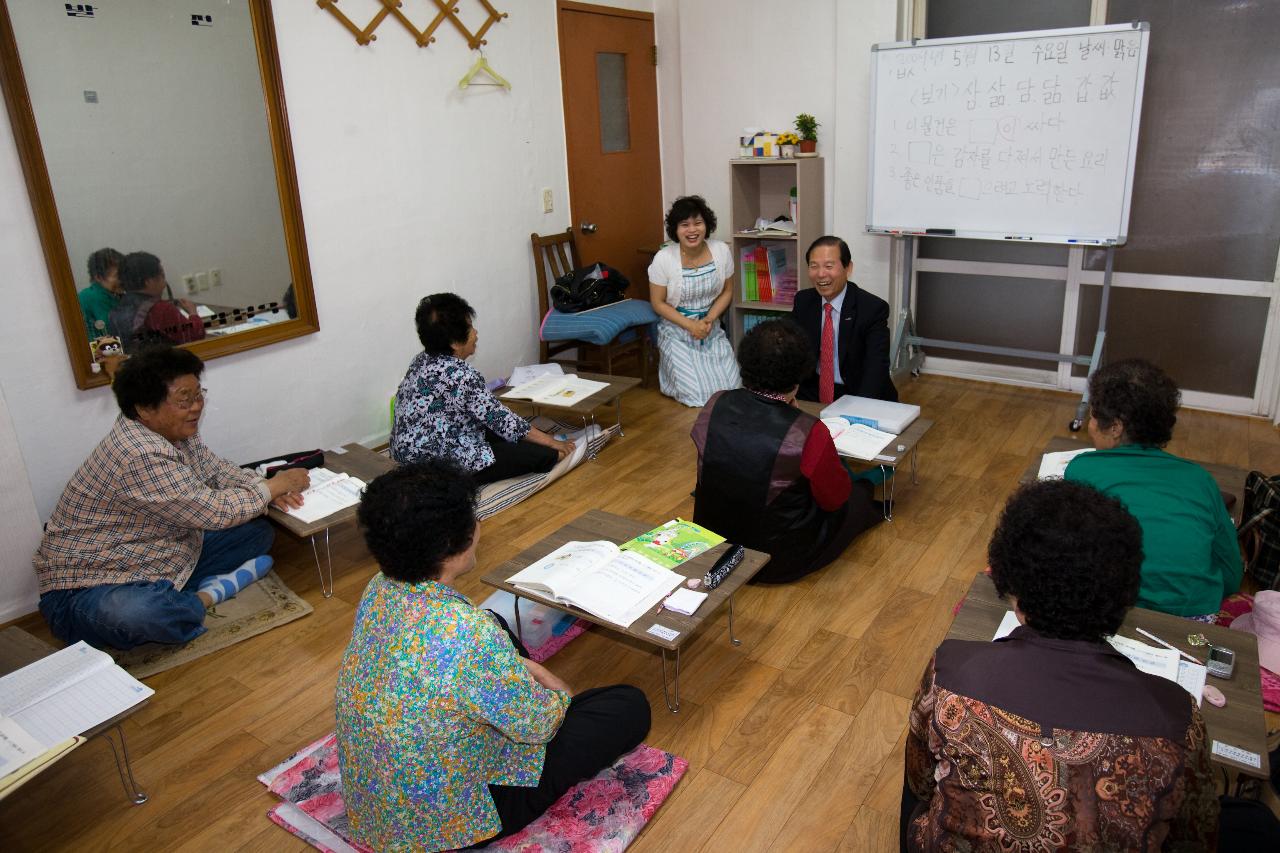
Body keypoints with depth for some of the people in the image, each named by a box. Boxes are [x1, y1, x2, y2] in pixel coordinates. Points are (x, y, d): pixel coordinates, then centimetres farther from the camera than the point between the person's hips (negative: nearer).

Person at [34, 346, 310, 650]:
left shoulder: (174, 430, -1)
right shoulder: (141, 454, -29)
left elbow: (213, 468, 13)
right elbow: (213, 513, -25)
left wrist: (265, 487, -6)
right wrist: (272, 488, -12)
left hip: (150, 561, 9)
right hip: (87, 588, -9)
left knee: (257, 532, 2)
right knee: (132, 613, -42)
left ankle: (164, 596, -6)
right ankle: (207, 597, -13)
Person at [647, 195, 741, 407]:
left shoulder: (721, 251, -7)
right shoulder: (663, 258, -15)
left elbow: (727, 292, 5)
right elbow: (658, 303, -7)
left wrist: (709, 320, -11)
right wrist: (690, 325, -17)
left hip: (711, 330, 3)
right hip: (677, 332, -3)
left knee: (730, 387, -12)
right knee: (696, 393, -12)